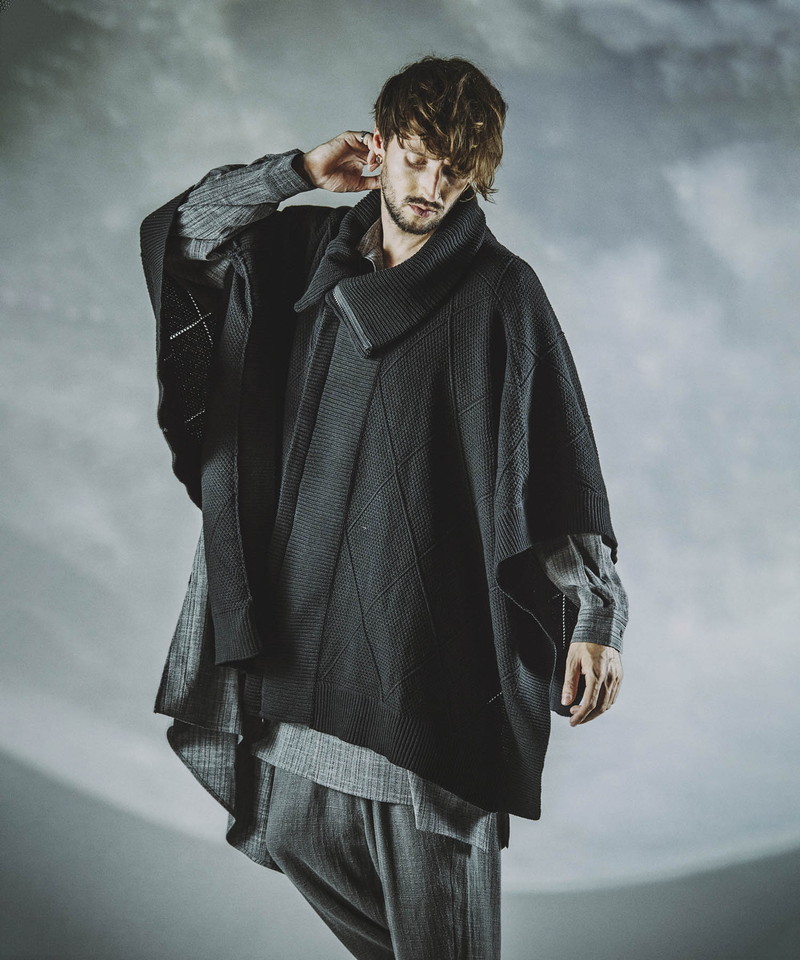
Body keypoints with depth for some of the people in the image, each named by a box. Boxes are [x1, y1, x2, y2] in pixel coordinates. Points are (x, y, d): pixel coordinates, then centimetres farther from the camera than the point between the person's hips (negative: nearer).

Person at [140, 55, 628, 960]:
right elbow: (175, 236, 10)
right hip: (301, 610, 6)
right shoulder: (310, 249, 9)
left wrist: (595, 617, -17)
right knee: (293, 831, 18)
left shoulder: (499, 292, -7)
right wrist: (296, 171, 1)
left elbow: (563, 464, -10)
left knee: (432, 858, 0)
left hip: (430, 627, -6)